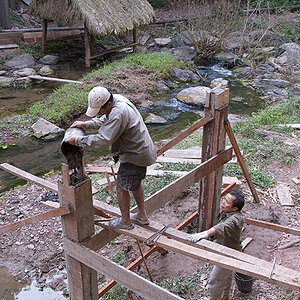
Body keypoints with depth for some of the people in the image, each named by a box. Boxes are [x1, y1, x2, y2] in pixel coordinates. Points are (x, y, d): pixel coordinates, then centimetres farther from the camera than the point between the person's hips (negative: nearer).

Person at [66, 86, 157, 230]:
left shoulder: (118, 113, -32)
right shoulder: (117, 99, -1)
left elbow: (102, 140, -33)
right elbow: (105, 121, 16)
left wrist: (78, 140, -24)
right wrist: (86, 124, 4)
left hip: (135, 156, -10)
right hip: (142, 150, 10)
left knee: (122, 187, 7)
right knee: (135, 183, 25)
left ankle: (125, 221, 26)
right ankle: (142, 216, 40)